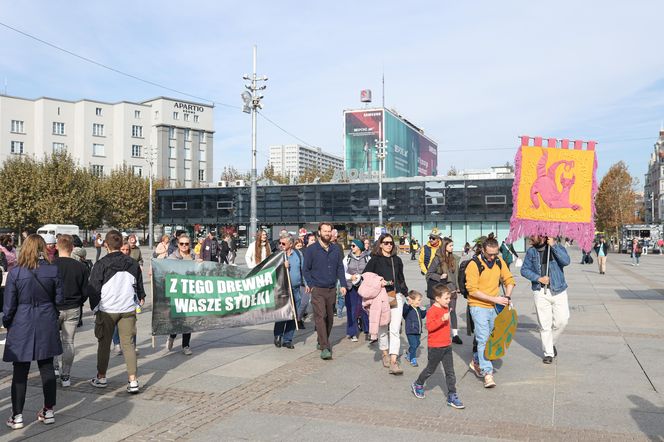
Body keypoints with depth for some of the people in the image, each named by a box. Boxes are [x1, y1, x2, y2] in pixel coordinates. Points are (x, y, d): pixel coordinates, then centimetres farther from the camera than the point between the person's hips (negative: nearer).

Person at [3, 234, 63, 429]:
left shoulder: (15, 272, -11)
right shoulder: (53, 270, -6)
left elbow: (9, 304, -7)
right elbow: (59, 298, 0)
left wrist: (6, 323, 9)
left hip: (21, 325, -2)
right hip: (47, 326, 2)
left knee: (20, 372, 7)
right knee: (47, 368, 11)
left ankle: (17, 416, 12)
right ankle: (49, 411, 19)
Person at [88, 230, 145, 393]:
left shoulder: (101, 265, -9)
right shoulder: (132, 263, 2)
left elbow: (94, 289, -4)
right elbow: (138, 285, 14)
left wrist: (94, 307, 10)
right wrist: (140, 298, 32)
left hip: (106, 310, -2)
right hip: (128, 309, 3)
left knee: (104, 344, 13)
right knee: (127, 344, 6)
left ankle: (101, 378, 27)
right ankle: (133, 381, -1)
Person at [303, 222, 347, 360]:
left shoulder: (336, 249, 8)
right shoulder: (311, 249, -3)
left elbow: (340, 268, 11)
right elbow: (306, 269, 2)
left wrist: (343, 284, 2)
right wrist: (311, 284, -7)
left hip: (332, 289, 4)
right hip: (317, 290, -4)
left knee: (330, 317, 12)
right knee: (320, 316, -13)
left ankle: (323, 342, 30)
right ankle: (324, 348, -14)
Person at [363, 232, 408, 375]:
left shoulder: (397, 260, 12)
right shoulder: (375, 260, 0)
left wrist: (405, 291, 18)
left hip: (396, 296, 2)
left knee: (395, 329, -8)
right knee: (383, 328, 10)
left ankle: (393, 362, -11)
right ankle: (385, 354, 31)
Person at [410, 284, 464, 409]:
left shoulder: (445, 308, 10)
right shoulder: (432, 311, -18)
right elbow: (429, 326, -30)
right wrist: (442, 319, -36)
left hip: (447, 346, 7)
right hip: (435, 347, -7)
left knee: (450, 372, 4)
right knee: (430, 370, 10)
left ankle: (452, 396, 9)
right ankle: (417, 385, 34)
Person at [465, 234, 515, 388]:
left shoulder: (499, 261, 2)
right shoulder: (474, 264, -16)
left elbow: (509, 280, 12)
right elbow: (473, 290, -18)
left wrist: (507, 297, -6)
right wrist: (494, 299, -20)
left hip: (494, 307, 6)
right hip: (479, 307, -6)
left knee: (490, 338, 16)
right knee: (483, 339, -10)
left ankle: (476, 362, 37)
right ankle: (488, 373, -7)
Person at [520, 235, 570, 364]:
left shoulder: (557, 247, -2)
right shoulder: (531, 251, 2)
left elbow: (566, 261, -19)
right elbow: (524, 270, 2)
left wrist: (553, 246, -21)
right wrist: (538, 278, -11)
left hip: (558, 291, 0)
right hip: (541, 292, 0)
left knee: (562, 321, 0)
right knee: (544, 324, 3)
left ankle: (551, 343, 28)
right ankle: (548, 353, 17)